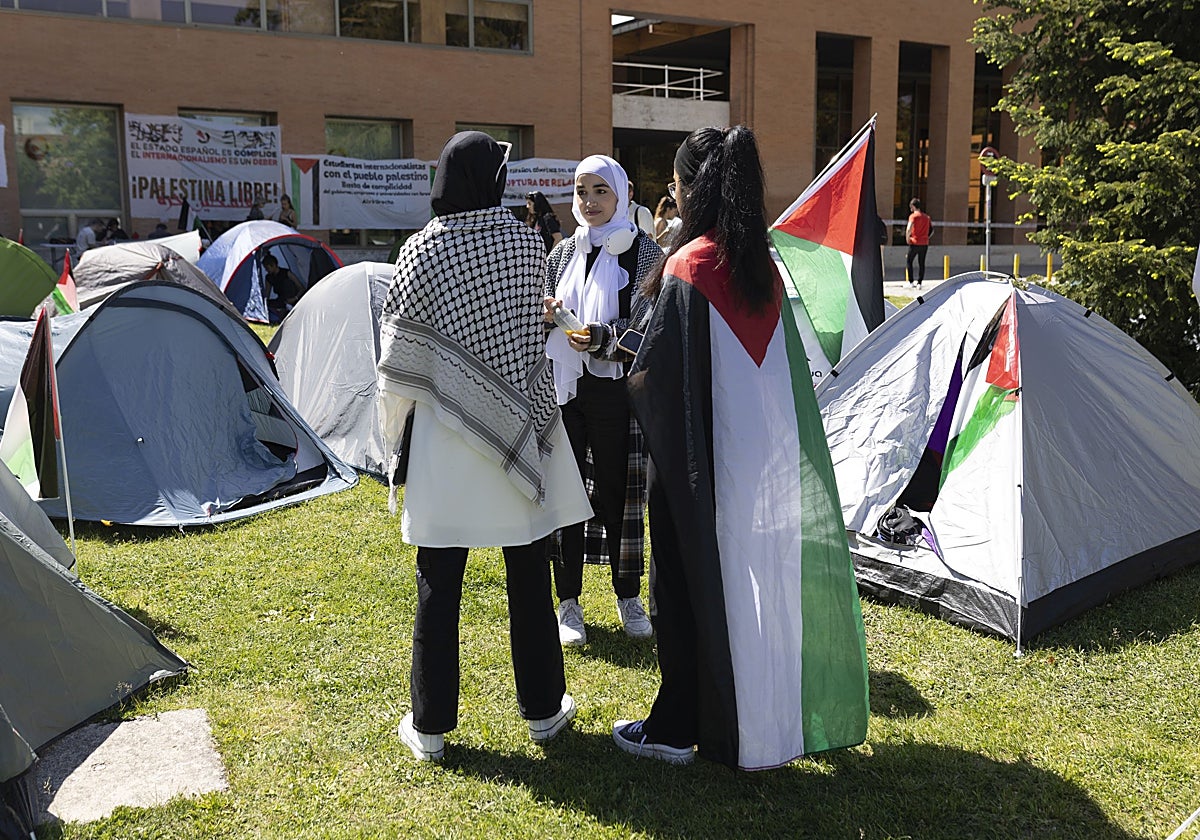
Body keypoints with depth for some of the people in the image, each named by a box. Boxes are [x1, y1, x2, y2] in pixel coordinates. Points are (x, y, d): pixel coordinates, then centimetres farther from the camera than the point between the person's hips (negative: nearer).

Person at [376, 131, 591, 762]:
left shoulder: (422, 250, -9)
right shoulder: (528, 243, -3)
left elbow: (398, 349, -4)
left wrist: (395, 426, 9)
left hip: (444, 433, -2)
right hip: (522, 426, 2)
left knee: (438, 583, 7)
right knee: (528, 575, 13)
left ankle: (430, 726, 17)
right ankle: (542, 709, 26)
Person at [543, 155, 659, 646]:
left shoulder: (644, 252, 0)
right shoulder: (562, 254, 12)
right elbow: (543, 323, 18)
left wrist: (602, 338, -22)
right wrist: (545, 316, -5)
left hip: (616, 390, -3)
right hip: (562, 386, 4)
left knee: (618, 493, 4)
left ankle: (628, 597, 23)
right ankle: (568, 601, 18)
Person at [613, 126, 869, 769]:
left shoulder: (688, 269, -17)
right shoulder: (764, 266, 5)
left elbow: (653, 374, -15)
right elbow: (783, 369, 10)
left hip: (699, 457, -7)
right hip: (766, 454, 7)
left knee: (689, 586, 5)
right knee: (757, 580, 17)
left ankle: (677, 729, 17)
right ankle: (758, 714, 33)